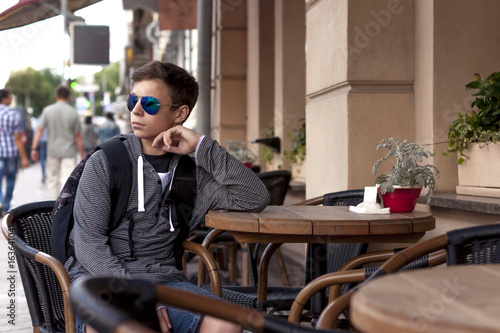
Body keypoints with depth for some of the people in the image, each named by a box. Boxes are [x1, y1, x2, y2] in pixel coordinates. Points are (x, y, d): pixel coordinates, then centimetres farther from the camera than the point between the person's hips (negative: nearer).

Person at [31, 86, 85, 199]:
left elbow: (39, 130, -8)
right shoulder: (73, 113, -6)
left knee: (52, 179, 16)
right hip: (69, 151, -2)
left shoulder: (48, 110, -3)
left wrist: (34, 148, -5)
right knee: (68, 180, -3)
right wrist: (82, 153, 5)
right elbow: (77, 136, -3)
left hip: (52, 151, 2)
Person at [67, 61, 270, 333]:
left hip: (161, 279, 4)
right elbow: (89, 243, -4)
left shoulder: (191, 173, 12)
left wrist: (203, 148, -2)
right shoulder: (103, 163, 4)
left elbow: (256, 199, 3)